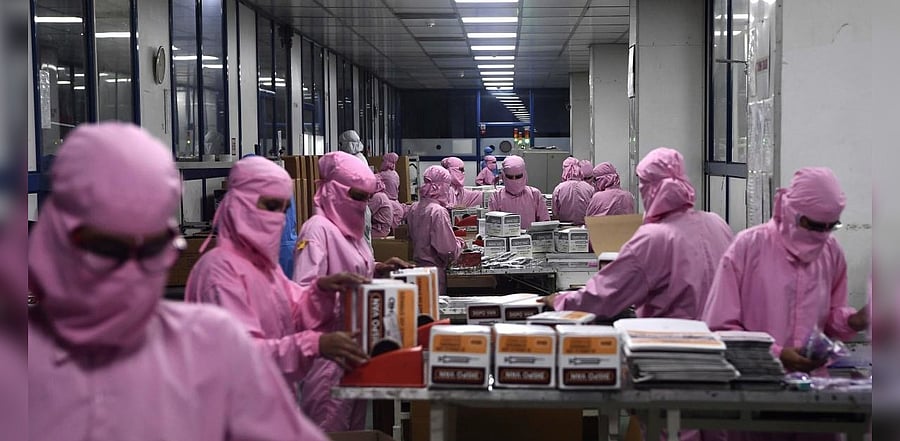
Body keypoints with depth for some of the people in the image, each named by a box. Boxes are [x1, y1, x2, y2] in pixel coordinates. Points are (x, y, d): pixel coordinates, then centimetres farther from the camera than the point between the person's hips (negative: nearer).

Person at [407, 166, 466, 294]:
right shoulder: (439, 212, -17)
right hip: (434, 269, -8)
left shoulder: (414, 209, 6)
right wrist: (459, 244, 0)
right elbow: (449, 251, -22)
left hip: (418, 265, 8)